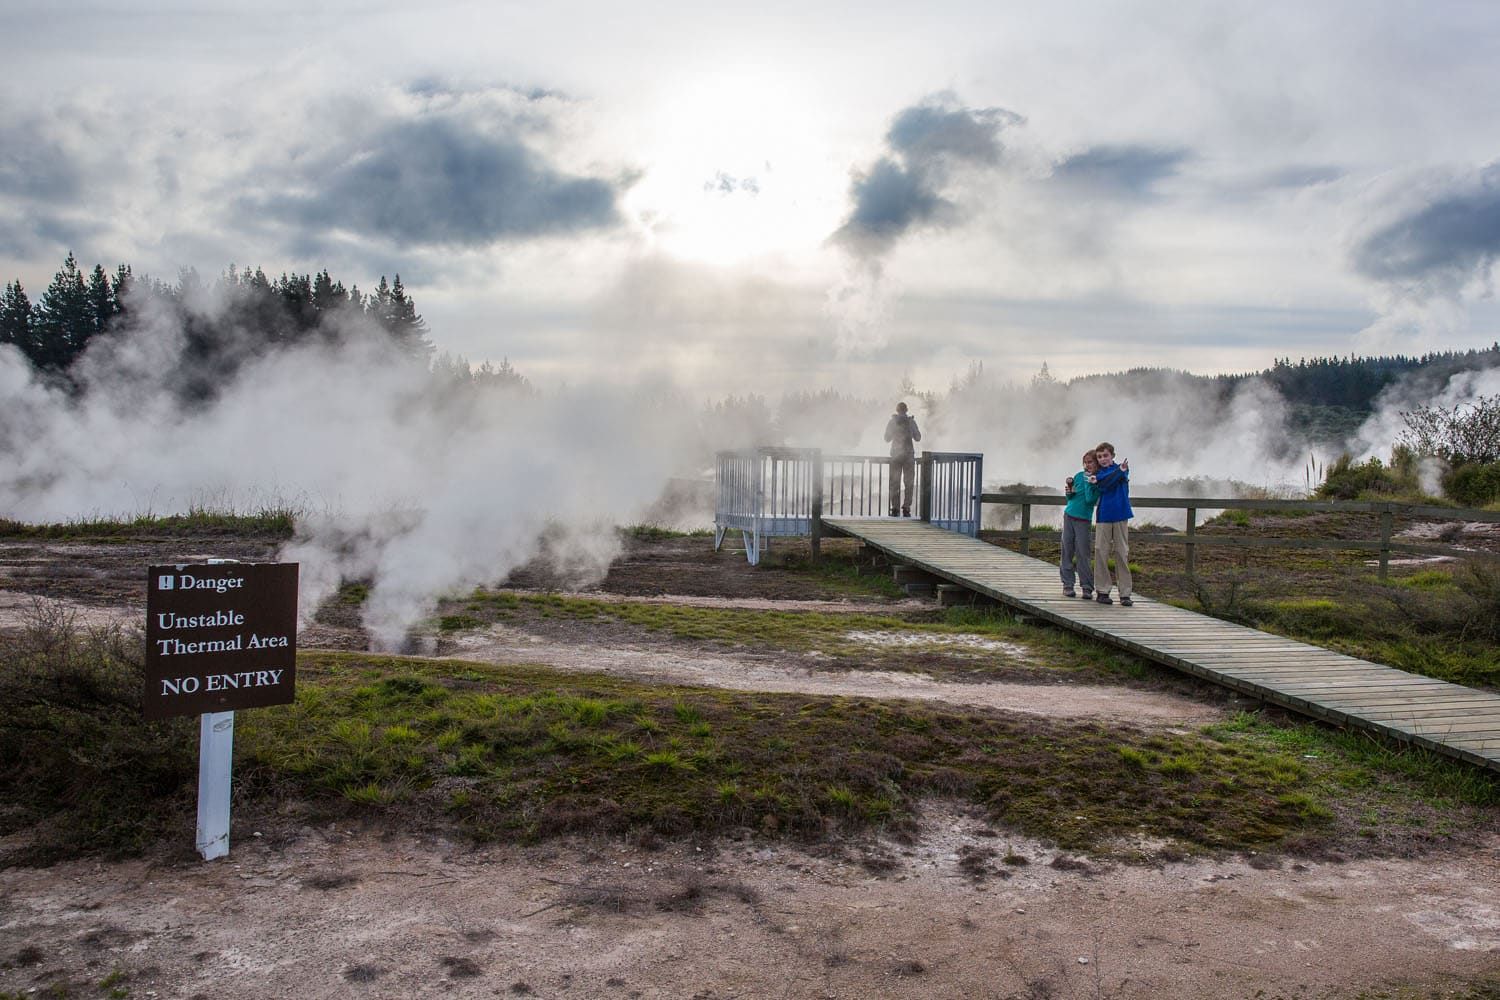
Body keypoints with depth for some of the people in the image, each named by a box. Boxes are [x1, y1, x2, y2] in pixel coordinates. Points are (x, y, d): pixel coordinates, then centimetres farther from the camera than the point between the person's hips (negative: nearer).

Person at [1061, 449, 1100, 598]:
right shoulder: (1078, 476, 5)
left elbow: (1090, 499, -19)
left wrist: (1088, 481, -15)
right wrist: (1069, 489, -7)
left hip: (1084, 520, -4)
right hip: (1069, 516, 4)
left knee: (1083, 554, -6)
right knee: (1067, 551, 4)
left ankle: (1087, 587, 2)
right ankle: (1067, 584, 10)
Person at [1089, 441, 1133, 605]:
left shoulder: (1122, 467, 7)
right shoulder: (1098, 474, 10)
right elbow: (1104, 486, -11)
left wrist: (1098, 481, -18)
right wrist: (1119, 471, -18)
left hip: (1120, 516, -1)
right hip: (1104, 517, 1)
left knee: (1122, 554, 1)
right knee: (1101, 552, -1)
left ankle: (1125, 593, 4)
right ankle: (1102, 591, 8)